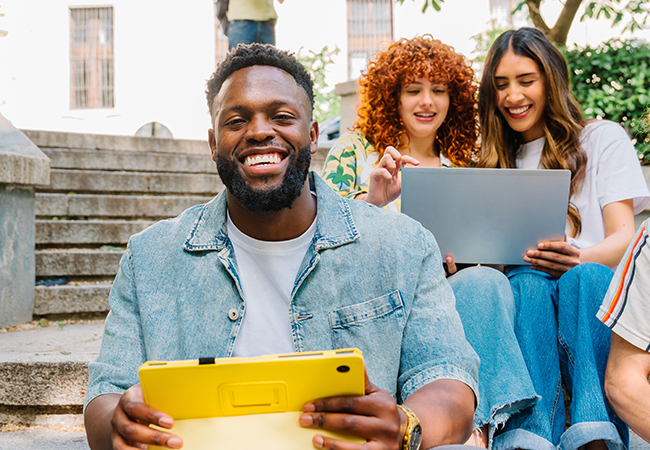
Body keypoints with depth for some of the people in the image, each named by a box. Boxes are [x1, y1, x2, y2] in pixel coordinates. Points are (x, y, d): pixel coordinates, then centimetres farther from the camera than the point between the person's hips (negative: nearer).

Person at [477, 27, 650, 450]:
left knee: (584, 277, -36)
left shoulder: (604, 138, 12)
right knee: (529, 281, -34)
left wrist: (578, 258, -24)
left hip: (596, 287, -1)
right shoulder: (498, 160, 23)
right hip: (525, 288, 2)